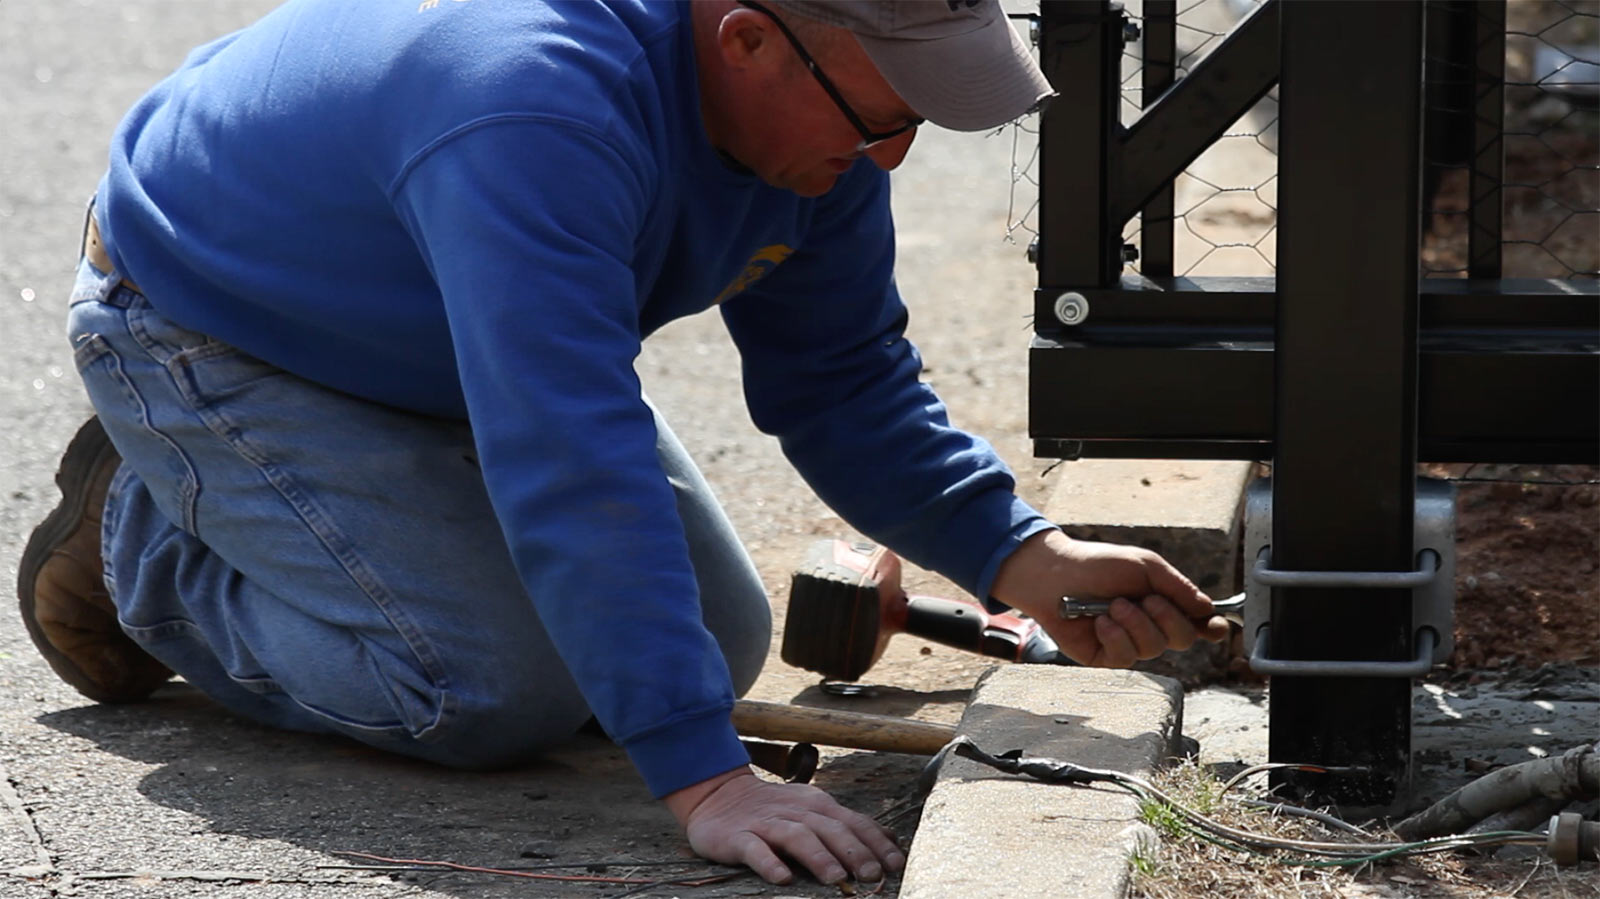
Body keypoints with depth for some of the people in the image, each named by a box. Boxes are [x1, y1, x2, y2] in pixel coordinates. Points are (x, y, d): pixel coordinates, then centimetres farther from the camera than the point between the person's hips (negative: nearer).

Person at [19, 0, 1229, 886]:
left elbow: (842, 383, -4)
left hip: (452, 352, 8)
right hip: (211, 343, -8)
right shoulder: (539, 116, -43)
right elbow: (574, 468, -48)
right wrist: (704, 778, -52)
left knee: (715, 646, 5)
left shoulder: (814, 104, -15)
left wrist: (1019, 558, -20)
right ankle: (144, 539, 3)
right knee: (505, 693, -20)